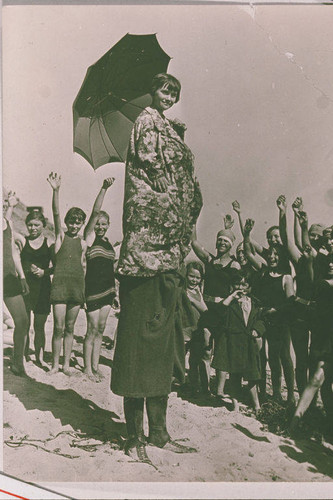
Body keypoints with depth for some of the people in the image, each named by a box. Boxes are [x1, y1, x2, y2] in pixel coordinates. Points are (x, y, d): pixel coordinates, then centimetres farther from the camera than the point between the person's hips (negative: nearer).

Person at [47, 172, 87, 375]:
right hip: (60, 284, -3)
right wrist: (56, 191, -24)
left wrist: (85, 291, 14)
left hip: (78, 286, 3)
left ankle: (66, 364, 19)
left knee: (70, 328, 9)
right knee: (59, 327, -3)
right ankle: (55, 364, 11)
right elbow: (56, 214, -10)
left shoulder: (83, 243, 13)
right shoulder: (61, 236, 5)